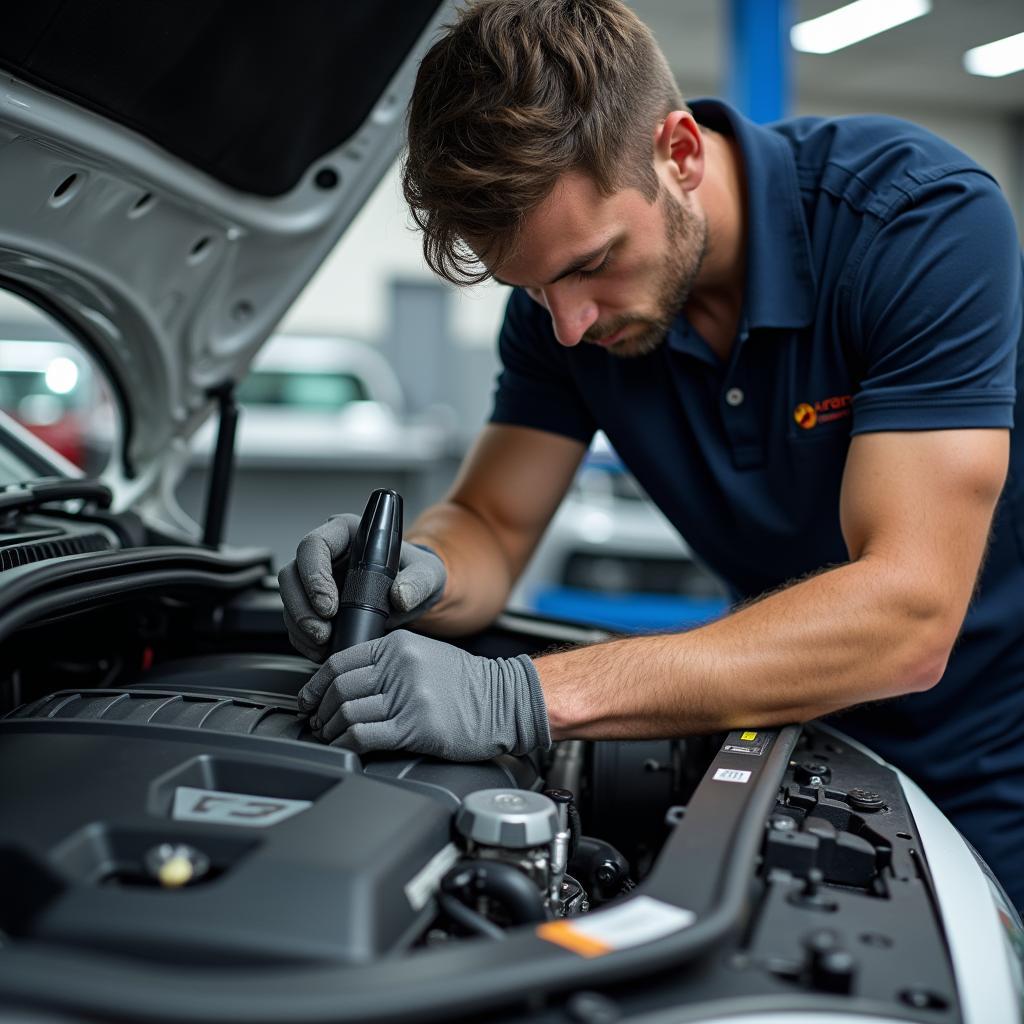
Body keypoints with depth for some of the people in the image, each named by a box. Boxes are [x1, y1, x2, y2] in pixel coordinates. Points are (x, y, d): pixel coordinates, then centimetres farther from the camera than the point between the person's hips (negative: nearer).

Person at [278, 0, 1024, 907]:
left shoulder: (923, 216, -25)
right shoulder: (563, 288, -9)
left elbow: (908, 615, -32)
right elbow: (489, 526, -1)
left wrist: (531, 697, -39)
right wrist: (414, 573, -26)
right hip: (813, 743, 3)